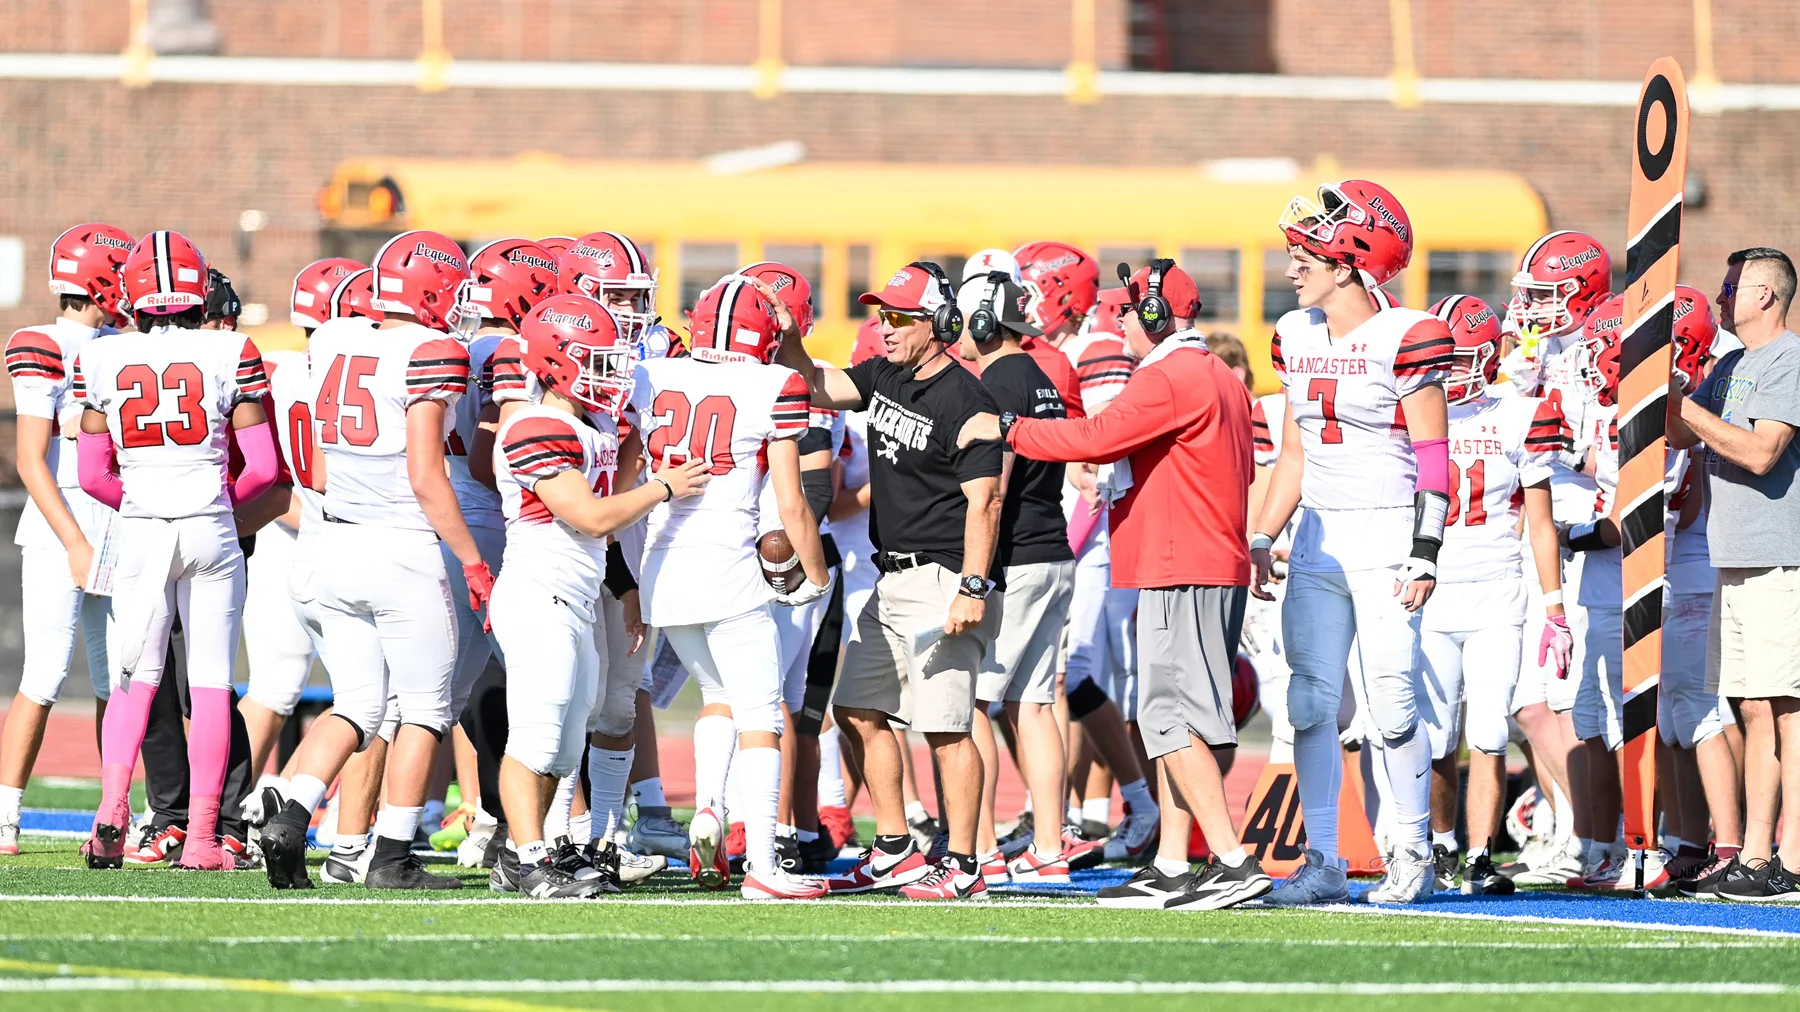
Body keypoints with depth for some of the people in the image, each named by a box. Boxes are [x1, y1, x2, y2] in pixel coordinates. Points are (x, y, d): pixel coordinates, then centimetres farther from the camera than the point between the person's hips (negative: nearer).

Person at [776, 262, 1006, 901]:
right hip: (893, 580, 10)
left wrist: (973, 589, -22)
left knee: (944, 724, -7)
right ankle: (894, 852, 20)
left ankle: (962, 866, -1)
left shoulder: (964, 402, -15)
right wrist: (786, 338, -9)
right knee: (858, 710, 12)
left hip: (942, 580, -10)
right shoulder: (885, 377, 11)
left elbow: (984, 501, -17)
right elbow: (818, 388, 8)